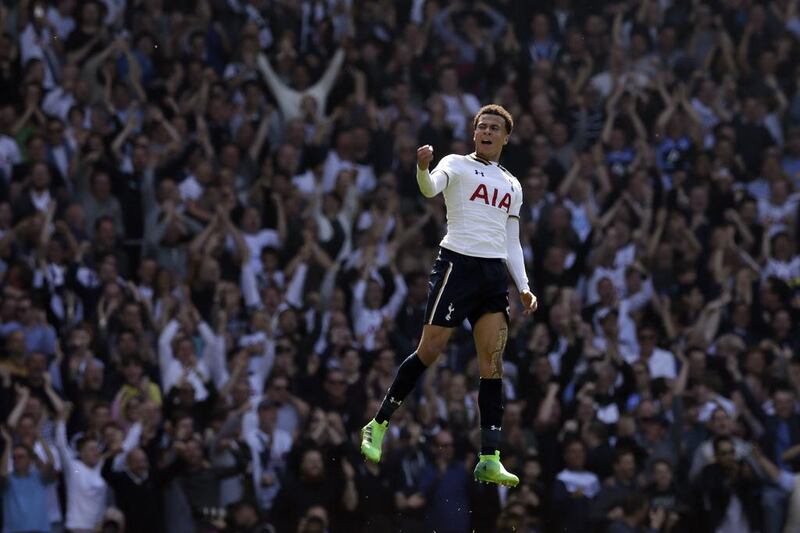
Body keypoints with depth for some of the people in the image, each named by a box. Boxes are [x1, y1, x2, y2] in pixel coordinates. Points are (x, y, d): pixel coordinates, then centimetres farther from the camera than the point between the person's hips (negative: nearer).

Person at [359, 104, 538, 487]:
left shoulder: (512, 185, 20)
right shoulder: (457, 165, 4)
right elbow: (431, 188, -18)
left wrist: (523, 286, 10)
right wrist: (423, 169, -40)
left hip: (495, 274, 5)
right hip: (457, 264, -5)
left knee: (493, 365, -3)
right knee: (429, 351, -8)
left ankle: (489, 460, -6)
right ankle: (378, 425, 8)